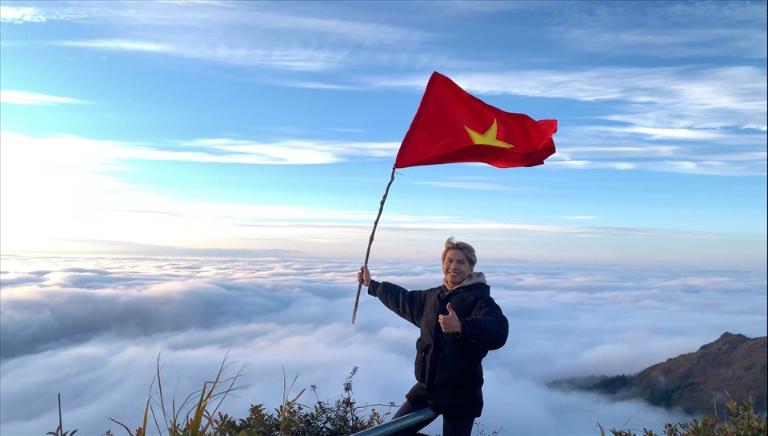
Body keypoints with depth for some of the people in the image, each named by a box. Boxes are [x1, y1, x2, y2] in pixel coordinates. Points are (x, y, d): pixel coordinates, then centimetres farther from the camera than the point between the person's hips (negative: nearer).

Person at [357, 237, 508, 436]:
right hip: (426, 389, 7)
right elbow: (405, 300, 29)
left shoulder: (479, 298, -13)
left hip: (460, 395, -7)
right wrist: (372, 285, 38)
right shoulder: (432, 296, 10)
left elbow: (497, 332, -31)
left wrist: (461, 327, -46)